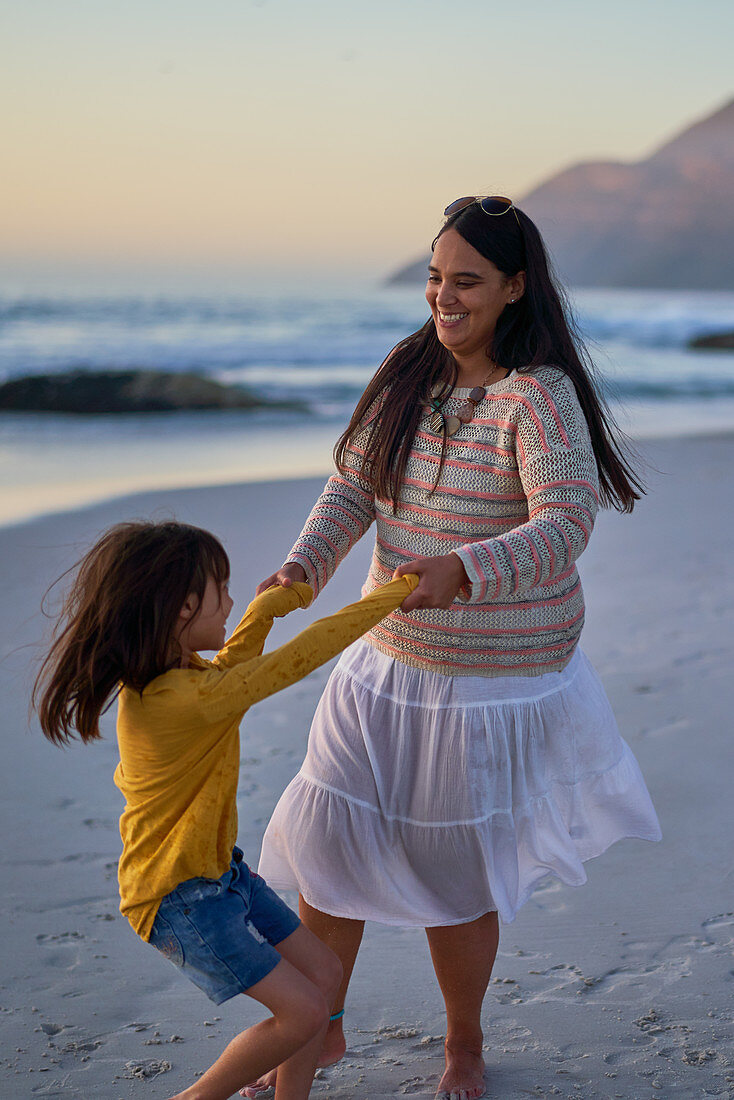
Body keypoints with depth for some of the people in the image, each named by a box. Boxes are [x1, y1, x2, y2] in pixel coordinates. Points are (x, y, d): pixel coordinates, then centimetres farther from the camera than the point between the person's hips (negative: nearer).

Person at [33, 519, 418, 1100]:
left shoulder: (168, 678, -1)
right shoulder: (184, 699, -30)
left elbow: (231, 667, 24)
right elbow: (302, 656, -28)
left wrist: (268, 605, 17)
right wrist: (395, 593, -21)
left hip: (218, 869, 10)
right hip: (181, 897, -10)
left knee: (323, 975, 10)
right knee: (301, 1011, -9)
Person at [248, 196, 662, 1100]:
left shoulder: (539, 396, -19)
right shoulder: (409, 372, 3)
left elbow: (564, 528, -30)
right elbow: (352, 486, 1)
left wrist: (462, 570, -48)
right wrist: (305, 565, -18)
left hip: (494, 677, -6)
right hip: (390, 656, 6)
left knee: (452, 873, 6)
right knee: (325, 837, 10)